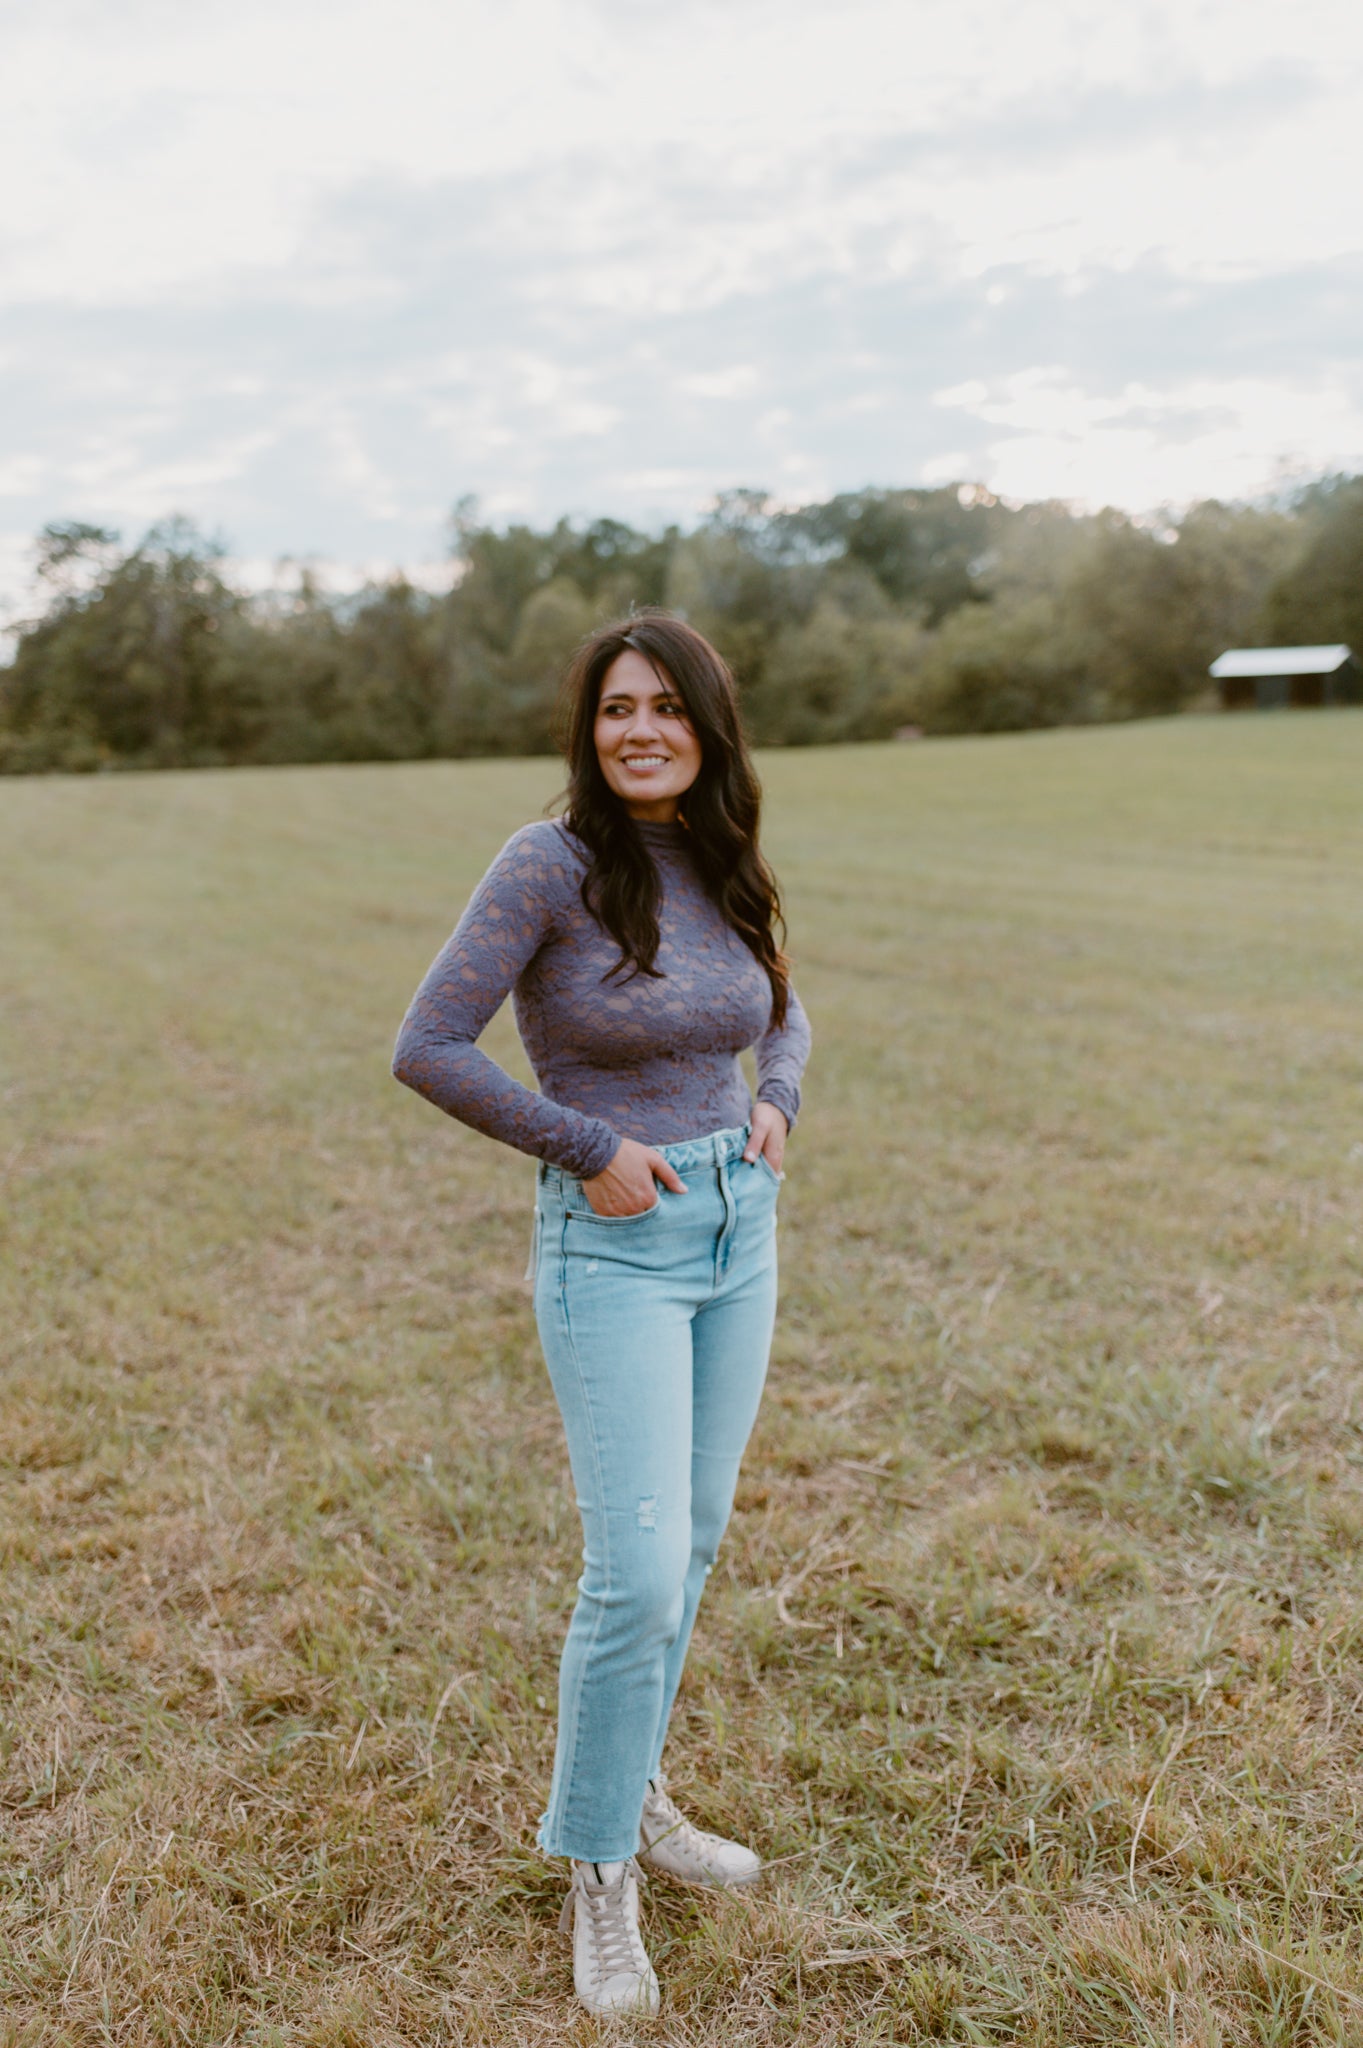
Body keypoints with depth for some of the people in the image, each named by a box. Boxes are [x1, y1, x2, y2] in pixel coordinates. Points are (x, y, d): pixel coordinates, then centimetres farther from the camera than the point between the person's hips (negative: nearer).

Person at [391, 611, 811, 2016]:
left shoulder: (723, 868, 4)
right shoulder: (550, 863, -15)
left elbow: (781, 1012, 21)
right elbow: (426, 1049, -15)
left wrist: (777, 1100, 0)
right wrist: (593, 1148, -16)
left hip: (739, 1230, 7)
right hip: (614, 1250, -6)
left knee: (690, 1543, 16)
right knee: (637, 1572, -7)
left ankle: (625, 1792, 37)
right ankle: (595, 1868, 17)